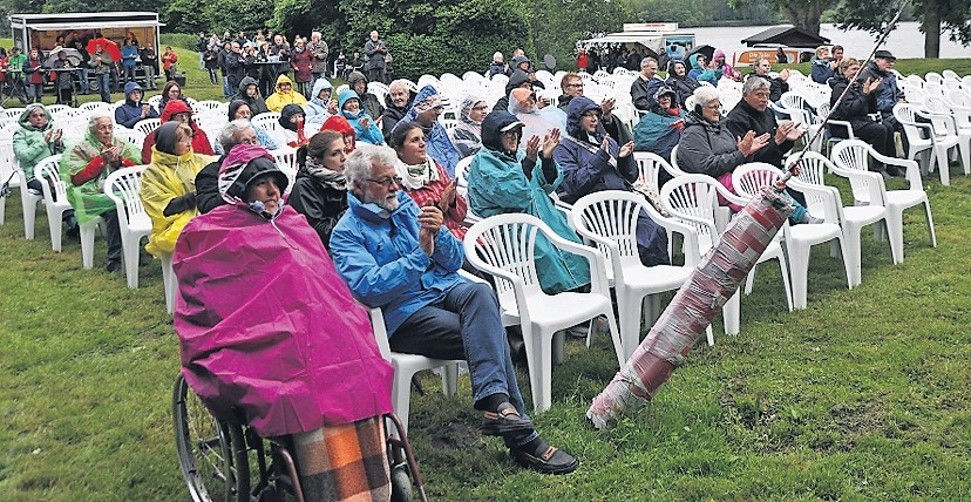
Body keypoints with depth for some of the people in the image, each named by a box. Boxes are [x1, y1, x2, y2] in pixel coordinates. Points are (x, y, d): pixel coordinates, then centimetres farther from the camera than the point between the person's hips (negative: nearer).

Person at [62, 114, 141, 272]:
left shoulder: (122, 144, 18)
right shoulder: (79, 149, 9)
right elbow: (77, 178, -3)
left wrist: (118, 160, -7)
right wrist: (101, 160, -8)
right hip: (94, 193, -3)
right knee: (114, 207, -36)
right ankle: (114, 259, -31)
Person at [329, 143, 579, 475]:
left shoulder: (405, 206, 18)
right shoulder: (346, 233, 1)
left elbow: (455, 261, 15)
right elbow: (369, 288, -17)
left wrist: (439, 234, -7)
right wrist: (420, 255, -20)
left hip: (445, 289, 5)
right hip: (403, 314, -5)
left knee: (480, 293, -31)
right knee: (489, 334, -27)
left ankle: (496, 403, -42)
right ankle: (519, 435, -25)